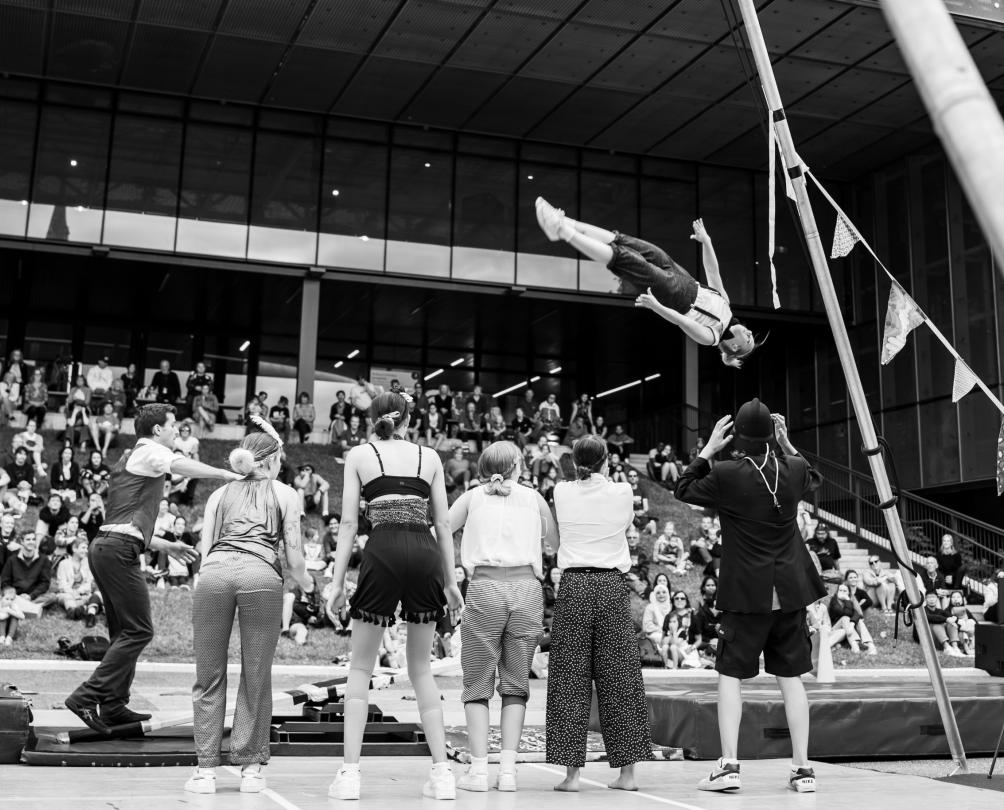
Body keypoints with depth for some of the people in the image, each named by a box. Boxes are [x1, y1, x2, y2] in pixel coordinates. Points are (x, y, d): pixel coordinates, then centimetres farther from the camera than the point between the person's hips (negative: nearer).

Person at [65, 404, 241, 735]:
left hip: (103, 546, 10)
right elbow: (181, 465, -24)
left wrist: (168, 546, 29)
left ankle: (114, 706, 16)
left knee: (124, 630, 14)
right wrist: (225, 474, -24)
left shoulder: (130, 461, 29)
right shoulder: (150, 452, 0)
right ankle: (86, 697, -12)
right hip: (119, 549, -10)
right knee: (138, 630, -10)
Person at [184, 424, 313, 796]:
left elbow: (205, 550, 18)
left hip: (214, 573, 2)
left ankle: (206, 768, 7)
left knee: (209, 677, 7)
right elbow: (293, 558, 16)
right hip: (260, 575, -2)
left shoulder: (220, 494, 28)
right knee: (256, 677, 6)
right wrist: (307, 583, 33)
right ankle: (250, 766, 10)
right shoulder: (285, 494, 22)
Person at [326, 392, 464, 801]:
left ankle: (350, 772, 4)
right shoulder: (429, 456, 17)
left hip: (383, 551, -2)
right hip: (426, 553, 2)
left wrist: (337, 580, 5)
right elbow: (443, 524, 13)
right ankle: (441, 772, 10)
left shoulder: (359, 455, 12)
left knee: (360, 666, 10)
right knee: (420, 667, 13)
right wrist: (450, 580, 17)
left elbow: (349, 522, 5)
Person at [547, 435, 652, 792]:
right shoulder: (622, 492, -1)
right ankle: (627, 771, 9)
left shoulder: (562, 492, 0)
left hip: (574, 585, 0)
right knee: (620, 679, 7)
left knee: (570, 680, 4)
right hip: (612, 585, 0)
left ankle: (572, 772, 2)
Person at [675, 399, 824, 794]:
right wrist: (788, 443, 21)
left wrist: (708, 449, 7)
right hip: (790, 591, 4)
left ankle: (728, 765, 0)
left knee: (730, 675, 5)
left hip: (744, 592, -3)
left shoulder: (726, 474, -13)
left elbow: (684, 490, 5)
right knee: (791, 678, 9)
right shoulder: (794, 470, -2)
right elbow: (813, 479, 24)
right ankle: (802, 768, 11)